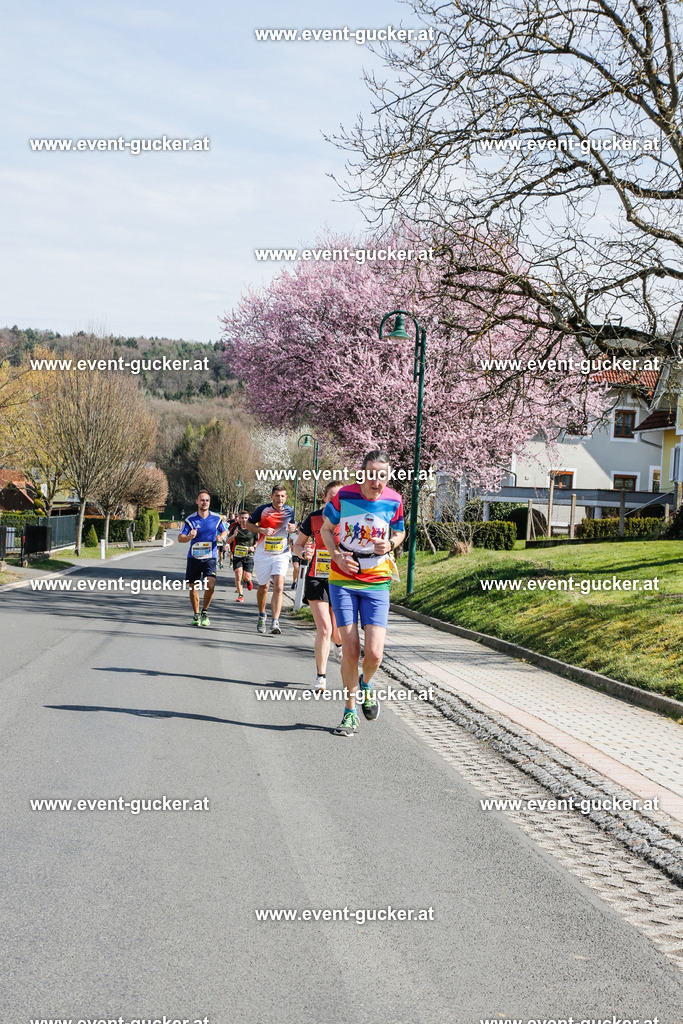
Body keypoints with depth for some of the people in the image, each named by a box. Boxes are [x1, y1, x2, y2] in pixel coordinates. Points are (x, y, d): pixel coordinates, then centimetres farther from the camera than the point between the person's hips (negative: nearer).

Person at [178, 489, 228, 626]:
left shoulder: (216, 518, 1)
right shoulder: (190, 519, -3)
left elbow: (224, 531, 17)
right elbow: (180, 538, -3)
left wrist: (221, 537, -6)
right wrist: (190, 537, -25)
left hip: (210, 557, 0)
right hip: (194, 557, 0)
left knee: (210, 585, -18)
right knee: (193, 588, 4)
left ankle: (205, 612, 5)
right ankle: (196, 615, 24)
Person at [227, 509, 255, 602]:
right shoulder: (235, 527, 0)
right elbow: (228, 541, 3)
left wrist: (253, 547, -12)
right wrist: (233, 535, -17)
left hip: (249, 555, -1)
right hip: (237, 555, 1)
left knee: (246, 577, -5)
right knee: (238, 574, -12)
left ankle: (248, 581, 34)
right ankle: (240, 595, 4)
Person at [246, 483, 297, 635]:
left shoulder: (289, 511, 0)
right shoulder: (262, 510, -8)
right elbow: (248, 524, 1)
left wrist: (292, 528, -5)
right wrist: (262, 530, -16)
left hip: (281, 554, 0)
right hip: (263, 555, 0)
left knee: (279, 587, -16)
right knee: (263, 587, 13)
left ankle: (275, 623, -19)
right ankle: (262, 616, 37)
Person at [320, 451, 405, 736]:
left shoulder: (394, 501, -5)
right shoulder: (343, 496, -9)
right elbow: (326, 528, 7)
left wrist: (390, 545, -9)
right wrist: (337, 555, -10)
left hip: (377, 583, 1)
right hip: (343, 581, -1)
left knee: (374, 653, -11)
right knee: (350, 650, -5)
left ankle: (366, 684, 26)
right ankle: (350, 713, 14)